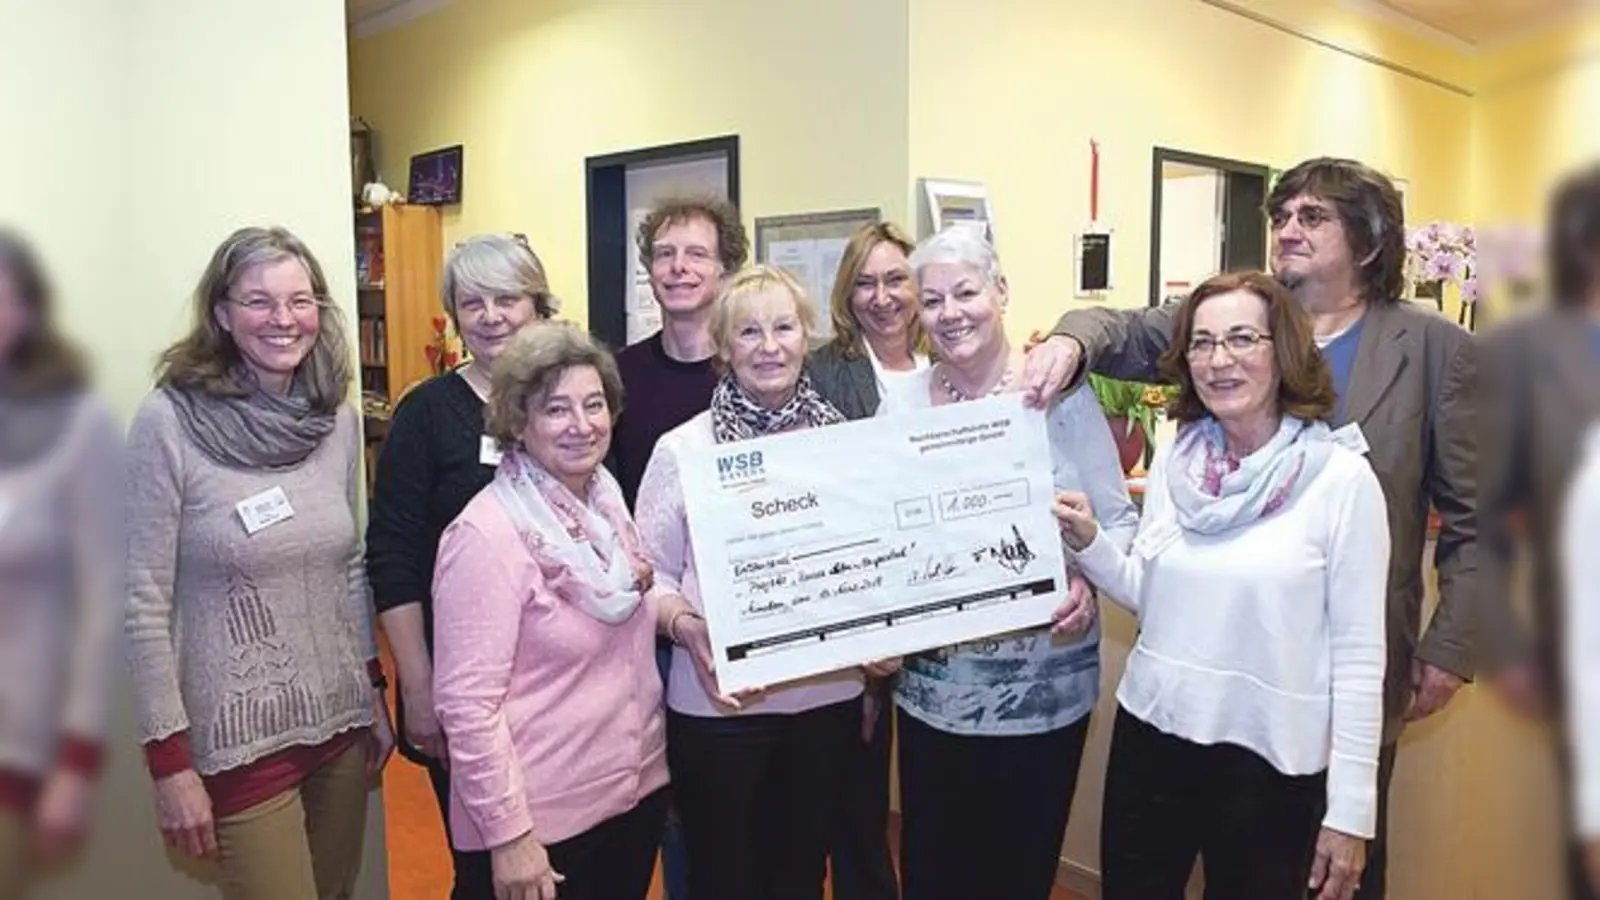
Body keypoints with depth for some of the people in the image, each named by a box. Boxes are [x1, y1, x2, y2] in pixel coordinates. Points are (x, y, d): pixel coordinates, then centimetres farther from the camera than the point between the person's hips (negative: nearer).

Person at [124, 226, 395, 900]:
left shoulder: (338, 417, 2)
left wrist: (375, 689, 12)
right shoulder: (169, 420, -13)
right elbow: (145, 606, -11)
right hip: (242, 735, -5)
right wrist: (169, 759, -11)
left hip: (341, 717, 5)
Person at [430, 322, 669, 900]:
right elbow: (467, 703, -20)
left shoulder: (608, 502, 3)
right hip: (543, 816, -7)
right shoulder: (487, 535, -20)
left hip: (638, 787, 7)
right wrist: (507, 832, -18)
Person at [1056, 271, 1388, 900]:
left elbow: (1358, 654, -9)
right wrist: (1088, 544, -9)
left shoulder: (1343, 480, -11)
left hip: (1269, 757, -4)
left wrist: (1351, 809, -8)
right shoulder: (1173, 460, 1)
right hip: (1150, 735, 4)